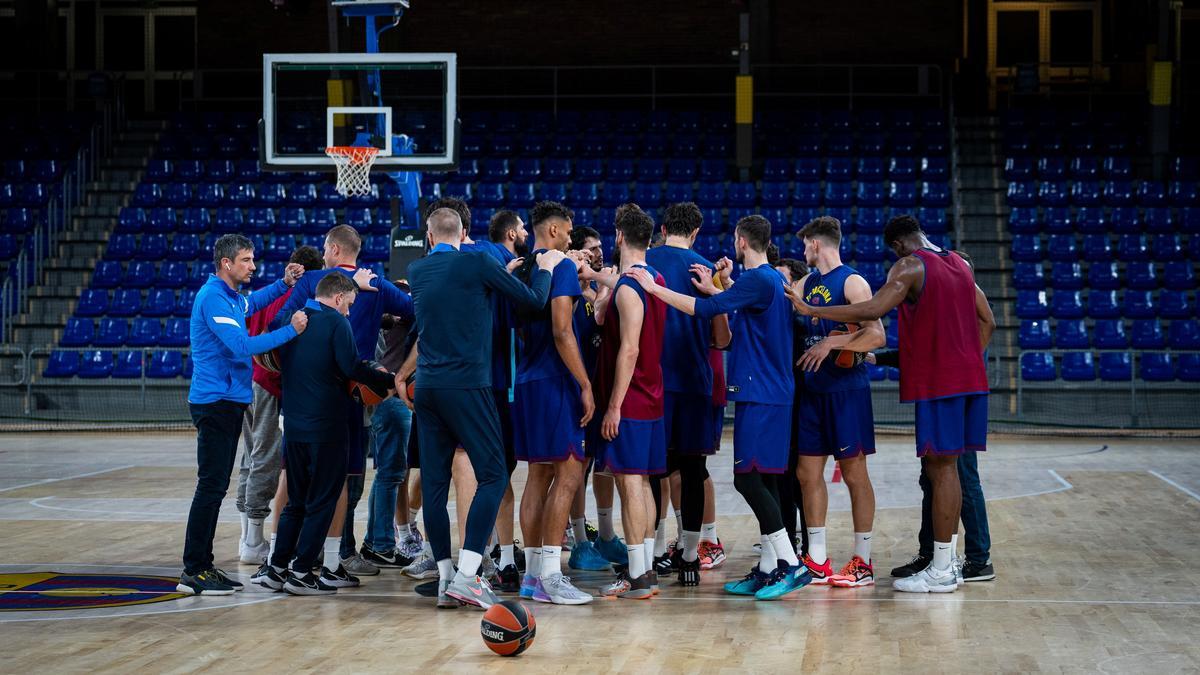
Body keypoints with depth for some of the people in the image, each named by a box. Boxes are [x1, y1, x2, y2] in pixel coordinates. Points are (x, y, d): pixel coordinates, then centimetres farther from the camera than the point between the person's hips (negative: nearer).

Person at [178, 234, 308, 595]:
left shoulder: (231, 297, 16)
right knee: (211, 486, -10)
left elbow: (251, 304, 40)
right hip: (215, 401, -10)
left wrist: (283, 285, 22)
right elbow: (241, 346, -23)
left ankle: (203, 565, 14)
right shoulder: (212, 298, -15)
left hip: (230, 402, 10)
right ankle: (193, 572, -9)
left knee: (217, 486, 10)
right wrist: (290, 330, -19)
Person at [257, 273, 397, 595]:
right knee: (322, 502, 1)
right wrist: (388, 379, -6)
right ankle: (301, 572, -1)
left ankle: (277, 568, 15)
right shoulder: (336, 321, -9)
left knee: (296, 501, 16)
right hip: (325, 426, -7)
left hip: (293, 424, 7)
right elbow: (352, 367, -19)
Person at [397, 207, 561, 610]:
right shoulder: (477, 263, -5)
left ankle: (444, 578, 7)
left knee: (434, 483, 7)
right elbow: (533, 301, 1)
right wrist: (545, 268, 18)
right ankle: (466, 575, -13)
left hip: (427, 388, 6)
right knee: (492, 475, -2)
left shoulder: (417, 271, 11)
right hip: (466, 385, -6)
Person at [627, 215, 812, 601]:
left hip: (759, 393, -10)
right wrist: (713, 290, 26)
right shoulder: (774, 279, 15)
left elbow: (705, 309, -19)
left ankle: (791, 565, -13)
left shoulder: (757, 280, -14)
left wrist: (653, 287, -14)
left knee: (749, 478, -11)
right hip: (771, 392, 10)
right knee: (761, 480, 10)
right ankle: (768, 570, 12)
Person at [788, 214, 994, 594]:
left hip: (936, 381, -8)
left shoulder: (910, 266, -9)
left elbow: (873, 311, -22)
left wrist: (810, 310, -18)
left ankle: (940, 572, -4)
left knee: (940, 468, -6)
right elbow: (987, 322, 19)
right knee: (947, 467, 12)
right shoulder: (959, 264, 16)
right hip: (969, 378, 8)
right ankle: (946, 560, 16)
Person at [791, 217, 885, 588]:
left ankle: (862, 563, 6)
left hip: (847, 390, -8)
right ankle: (817, 562, 15)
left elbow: (877, 336, -21)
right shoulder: (806, 283, 14)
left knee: (854, 474, -1)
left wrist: (830, 342, -24)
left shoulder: (852, 282, -10)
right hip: (813, 390, 8)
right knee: (808, 473, 7)